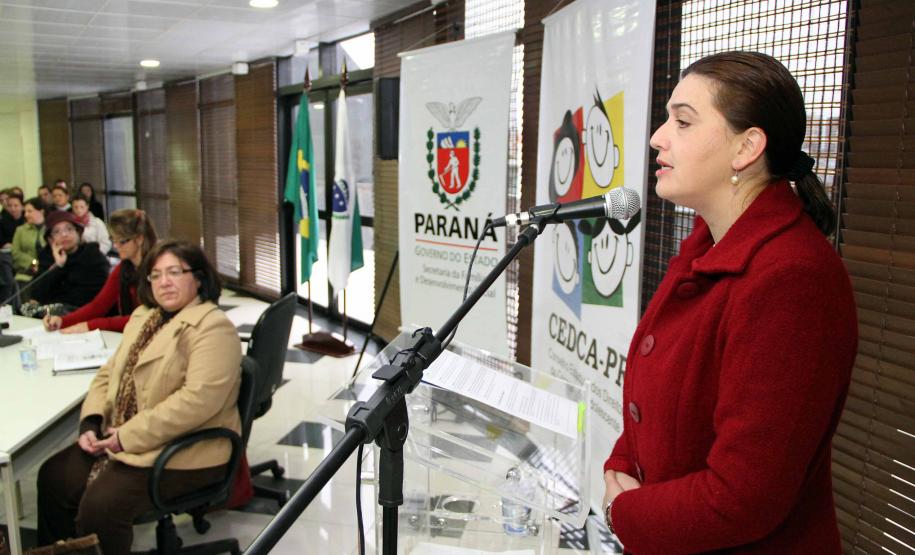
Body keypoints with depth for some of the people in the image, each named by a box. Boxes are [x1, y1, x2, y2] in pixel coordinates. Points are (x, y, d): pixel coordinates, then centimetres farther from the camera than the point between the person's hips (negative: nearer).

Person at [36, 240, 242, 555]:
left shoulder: (212, 327, -15)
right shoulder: (144, 316, 14)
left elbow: (198, 399, -26)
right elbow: (109, 373, 16)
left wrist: (128, 436, -22)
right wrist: (91, 422, -3)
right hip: (123, 438, 9)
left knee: (101, 504, -20)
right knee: (54, 478, 0)